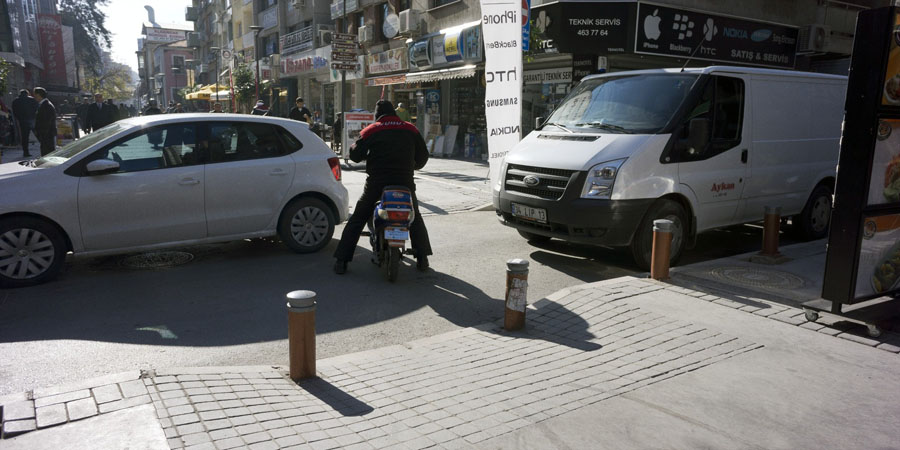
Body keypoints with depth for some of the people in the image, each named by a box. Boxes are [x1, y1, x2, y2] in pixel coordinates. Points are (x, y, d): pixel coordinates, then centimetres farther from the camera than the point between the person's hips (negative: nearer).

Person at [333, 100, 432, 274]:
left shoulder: (370, 131, 1)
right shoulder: (410, 129, 7)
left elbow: (355, 155, 2)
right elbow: (423, 155, 10)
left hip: (376, 183, -1)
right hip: (404, 182, 1)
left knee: (357, 219, 10)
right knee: (415, 219, 21)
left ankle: (341, 260, 6)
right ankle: (422, 258, 18)